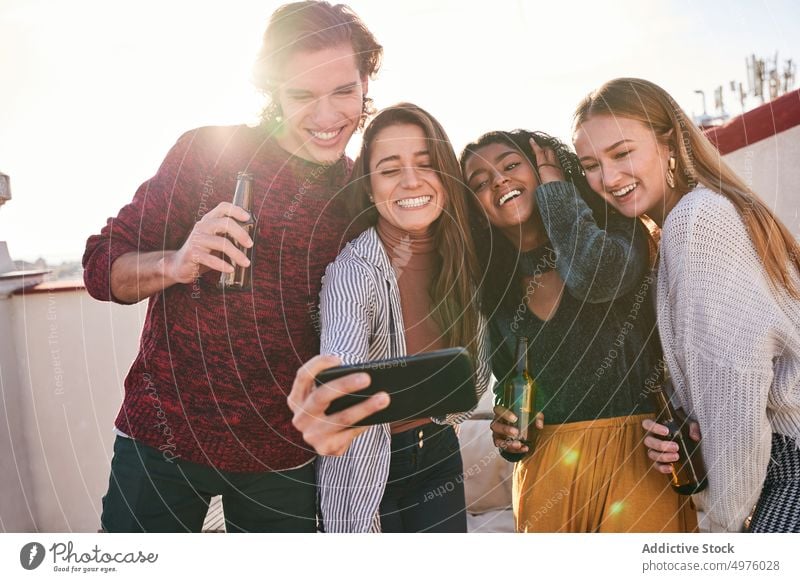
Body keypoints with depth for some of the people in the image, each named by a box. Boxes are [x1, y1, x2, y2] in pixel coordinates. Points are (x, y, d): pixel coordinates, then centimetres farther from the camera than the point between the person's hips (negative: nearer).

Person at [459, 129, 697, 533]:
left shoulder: (615, 229, -3)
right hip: (544, 472, 4)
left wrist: (554, 184, -12)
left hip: (636, 458, -3)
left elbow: (595, 276, -27)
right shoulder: (493, 286, 6)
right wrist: (504, 427, -4)